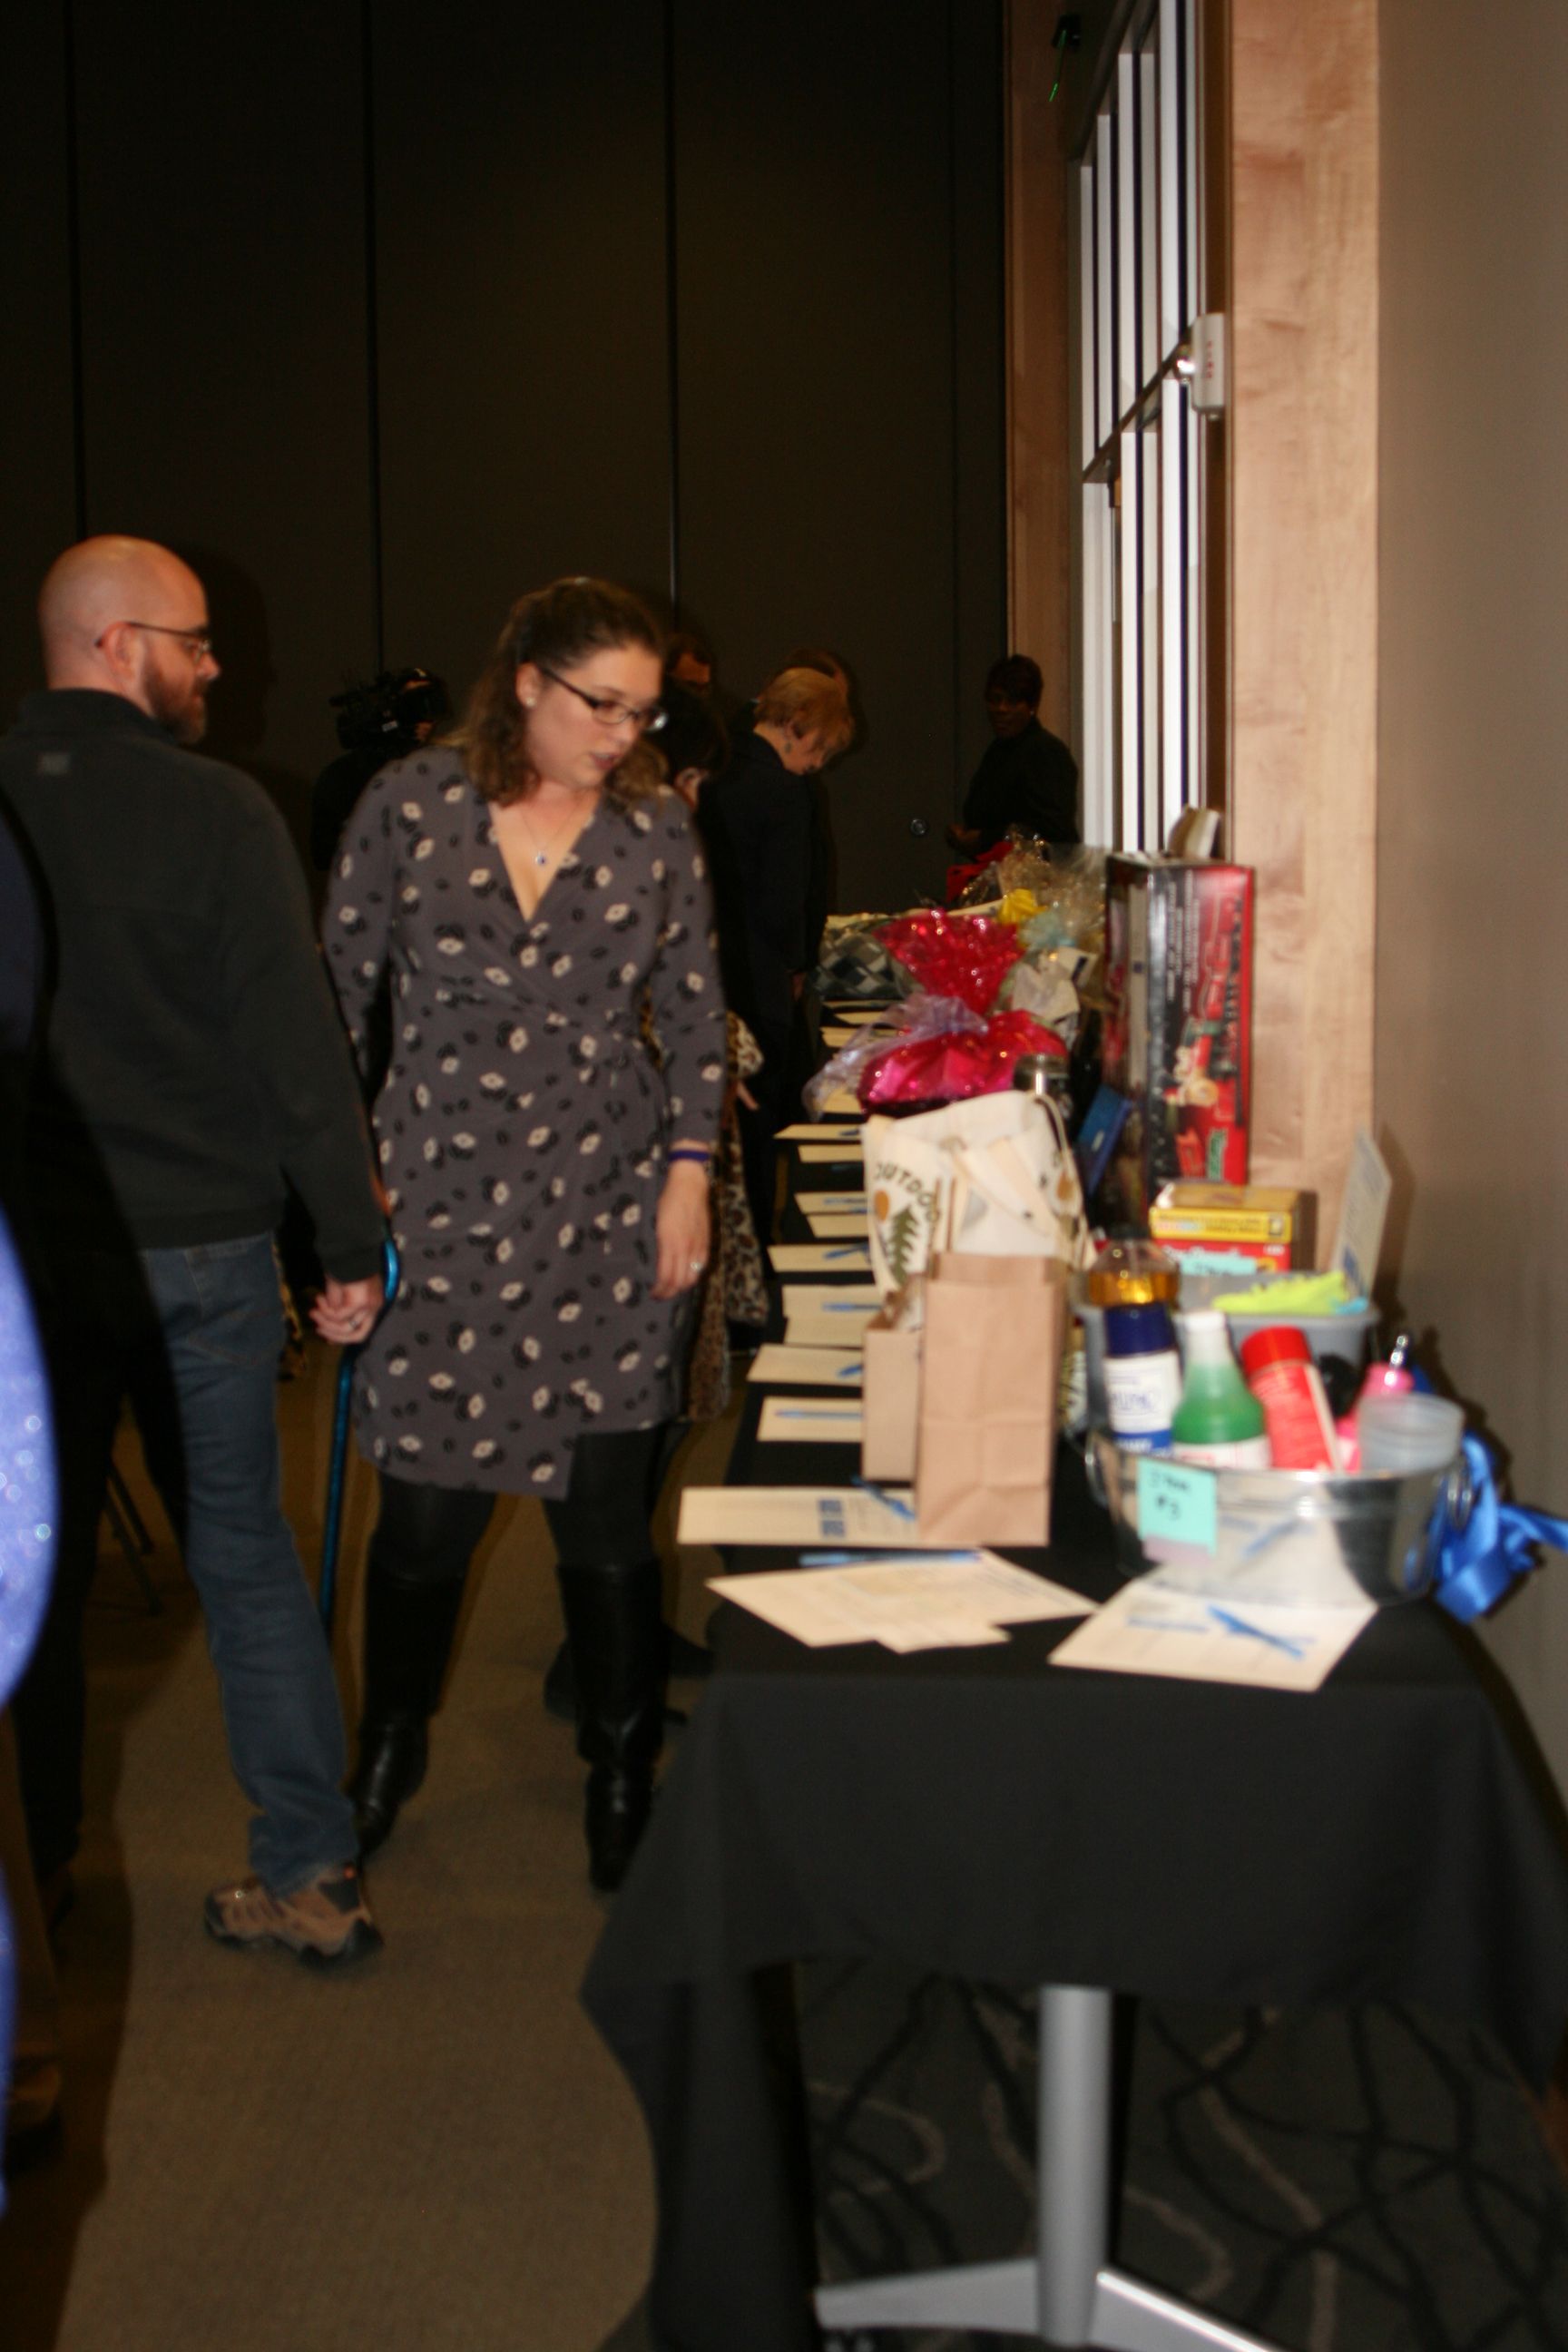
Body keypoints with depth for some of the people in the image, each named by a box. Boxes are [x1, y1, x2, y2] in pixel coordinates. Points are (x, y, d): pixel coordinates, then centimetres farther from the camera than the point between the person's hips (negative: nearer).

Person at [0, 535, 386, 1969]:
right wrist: (353, 1233, -4)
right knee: (244, 1550, 10)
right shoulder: (215, 809, -10)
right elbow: (296, 1037, -11)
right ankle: (312, 1872, 14)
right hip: (201, 1241, -1)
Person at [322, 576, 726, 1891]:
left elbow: (697, 1013, 10)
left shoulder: (654, 826, 4)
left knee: (606, 1509, 4)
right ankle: (390, 1751, 31)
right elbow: (337, 991, 4)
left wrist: (690, 1168, 1)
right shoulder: (411, 806, -1)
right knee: (426, 1502, 5)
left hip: (612, 1202, 1)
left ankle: (623, 1782, 22)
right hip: (440, 1194, -1)